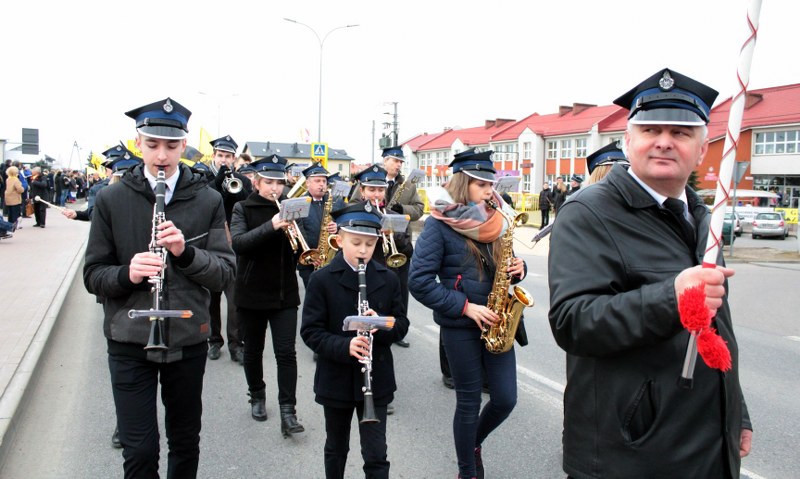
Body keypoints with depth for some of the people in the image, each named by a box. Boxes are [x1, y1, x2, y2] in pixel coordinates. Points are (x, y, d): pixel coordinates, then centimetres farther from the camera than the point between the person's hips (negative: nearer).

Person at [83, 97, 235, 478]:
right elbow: (93, 275, 0)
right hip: (130, 341, -1)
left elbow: (226, 271, -5)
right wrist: (127, 273, -21)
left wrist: (186, 252, -23)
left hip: (188, 340, 1)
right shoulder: (111, 199, -1)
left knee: (185, 443, 16)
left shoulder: (207, 200, -1)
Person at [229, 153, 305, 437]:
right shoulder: (243, 209, -3)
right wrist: (271, 226, -33)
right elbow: (238, 243, -20)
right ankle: (257, 396, 35)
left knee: (286, 352, -5)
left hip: (285, 293, 1)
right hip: (251, 293, 0)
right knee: (253, 351, 14)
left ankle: (288, 412, -1)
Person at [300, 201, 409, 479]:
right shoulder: (322, 280, -9)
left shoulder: (388, 279, -1)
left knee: (376, 455, 4)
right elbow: (311, 331, -11)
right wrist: (344, 346, -28)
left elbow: (402, 324, 2)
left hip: (376, 380, 1)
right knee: (336, 448, 20)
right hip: (336, 379, -1)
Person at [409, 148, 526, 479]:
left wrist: (516, 269, -6)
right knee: (469, 402, 6)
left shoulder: (494, 220, 6)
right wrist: (466, 306, -20)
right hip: (460, 325, -5)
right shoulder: (440, 223, -11)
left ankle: (474, 444, 38)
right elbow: (418, 281, -16)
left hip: (494, 322, 5)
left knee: (506, 399, 7)